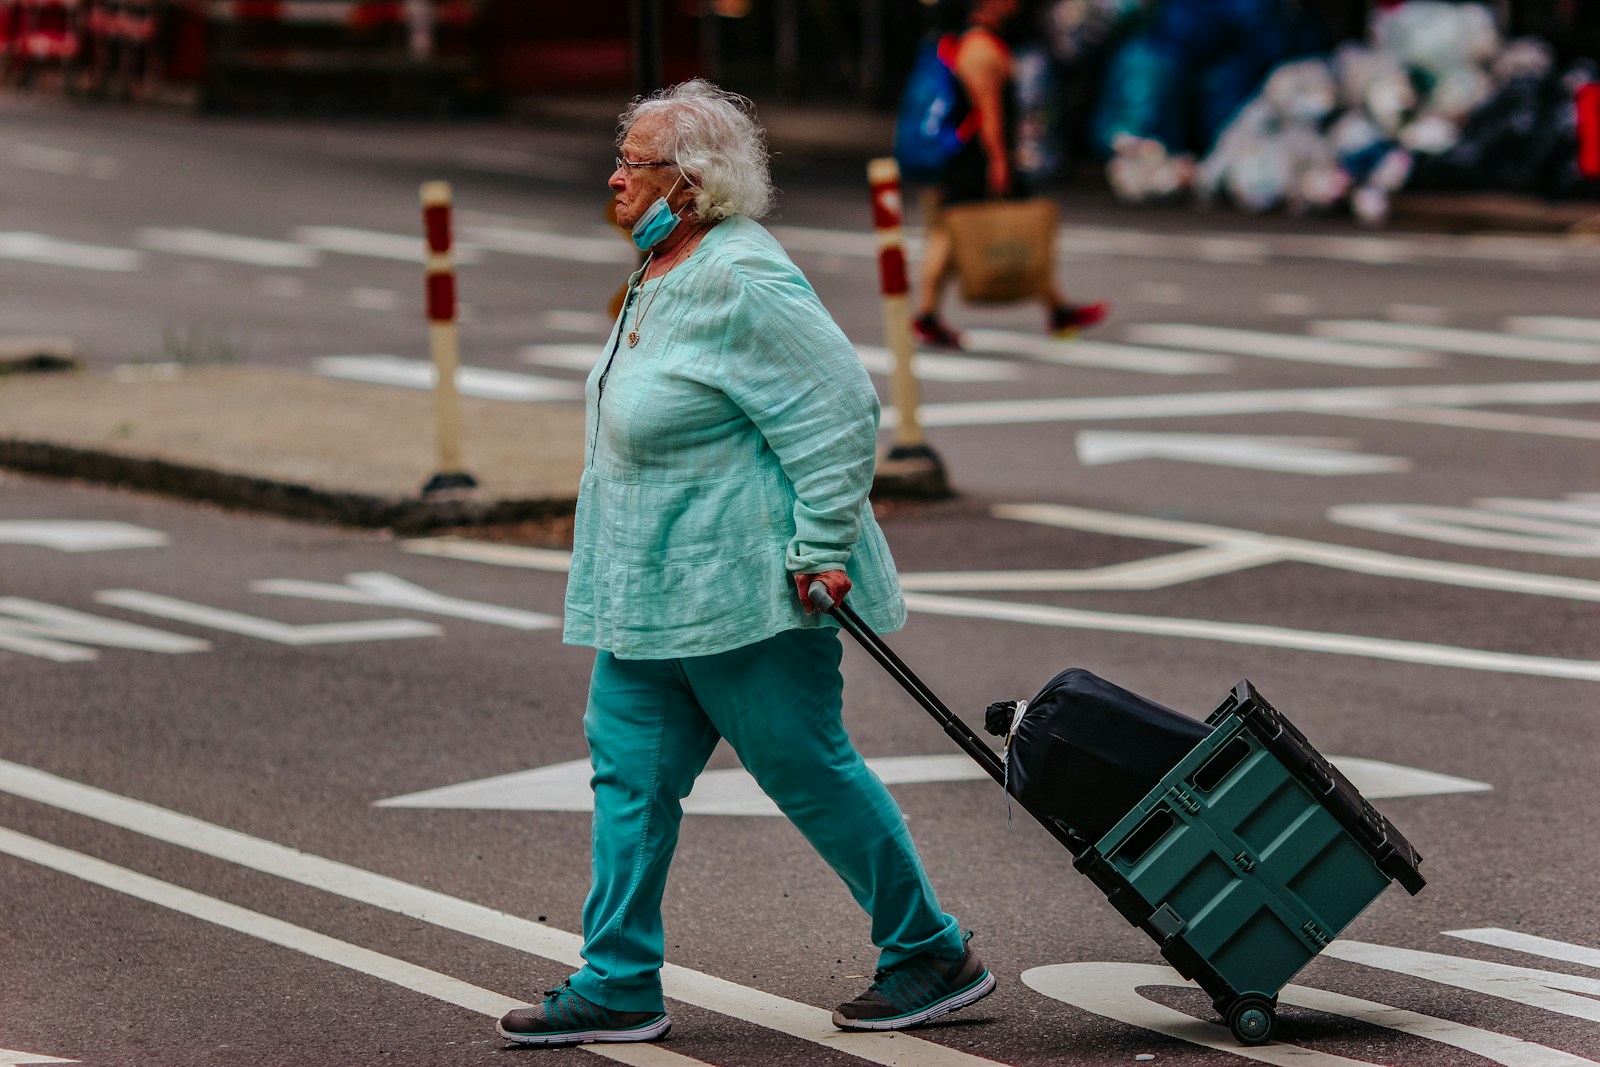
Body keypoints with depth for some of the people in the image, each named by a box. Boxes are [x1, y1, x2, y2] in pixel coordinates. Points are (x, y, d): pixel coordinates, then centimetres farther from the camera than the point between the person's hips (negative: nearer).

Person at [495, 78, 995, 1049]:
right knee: (631, 772, 8)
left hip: (743, 586, -10)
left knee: (810, 771, -1)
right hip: (652, 591, 10)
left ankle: (934, 957, 11)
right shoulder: (667, 272, 11)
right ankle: (619, 987, 12)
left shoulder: (740, 283, -21)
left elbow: (839, 415, -23)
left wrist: (820, 549, -23)